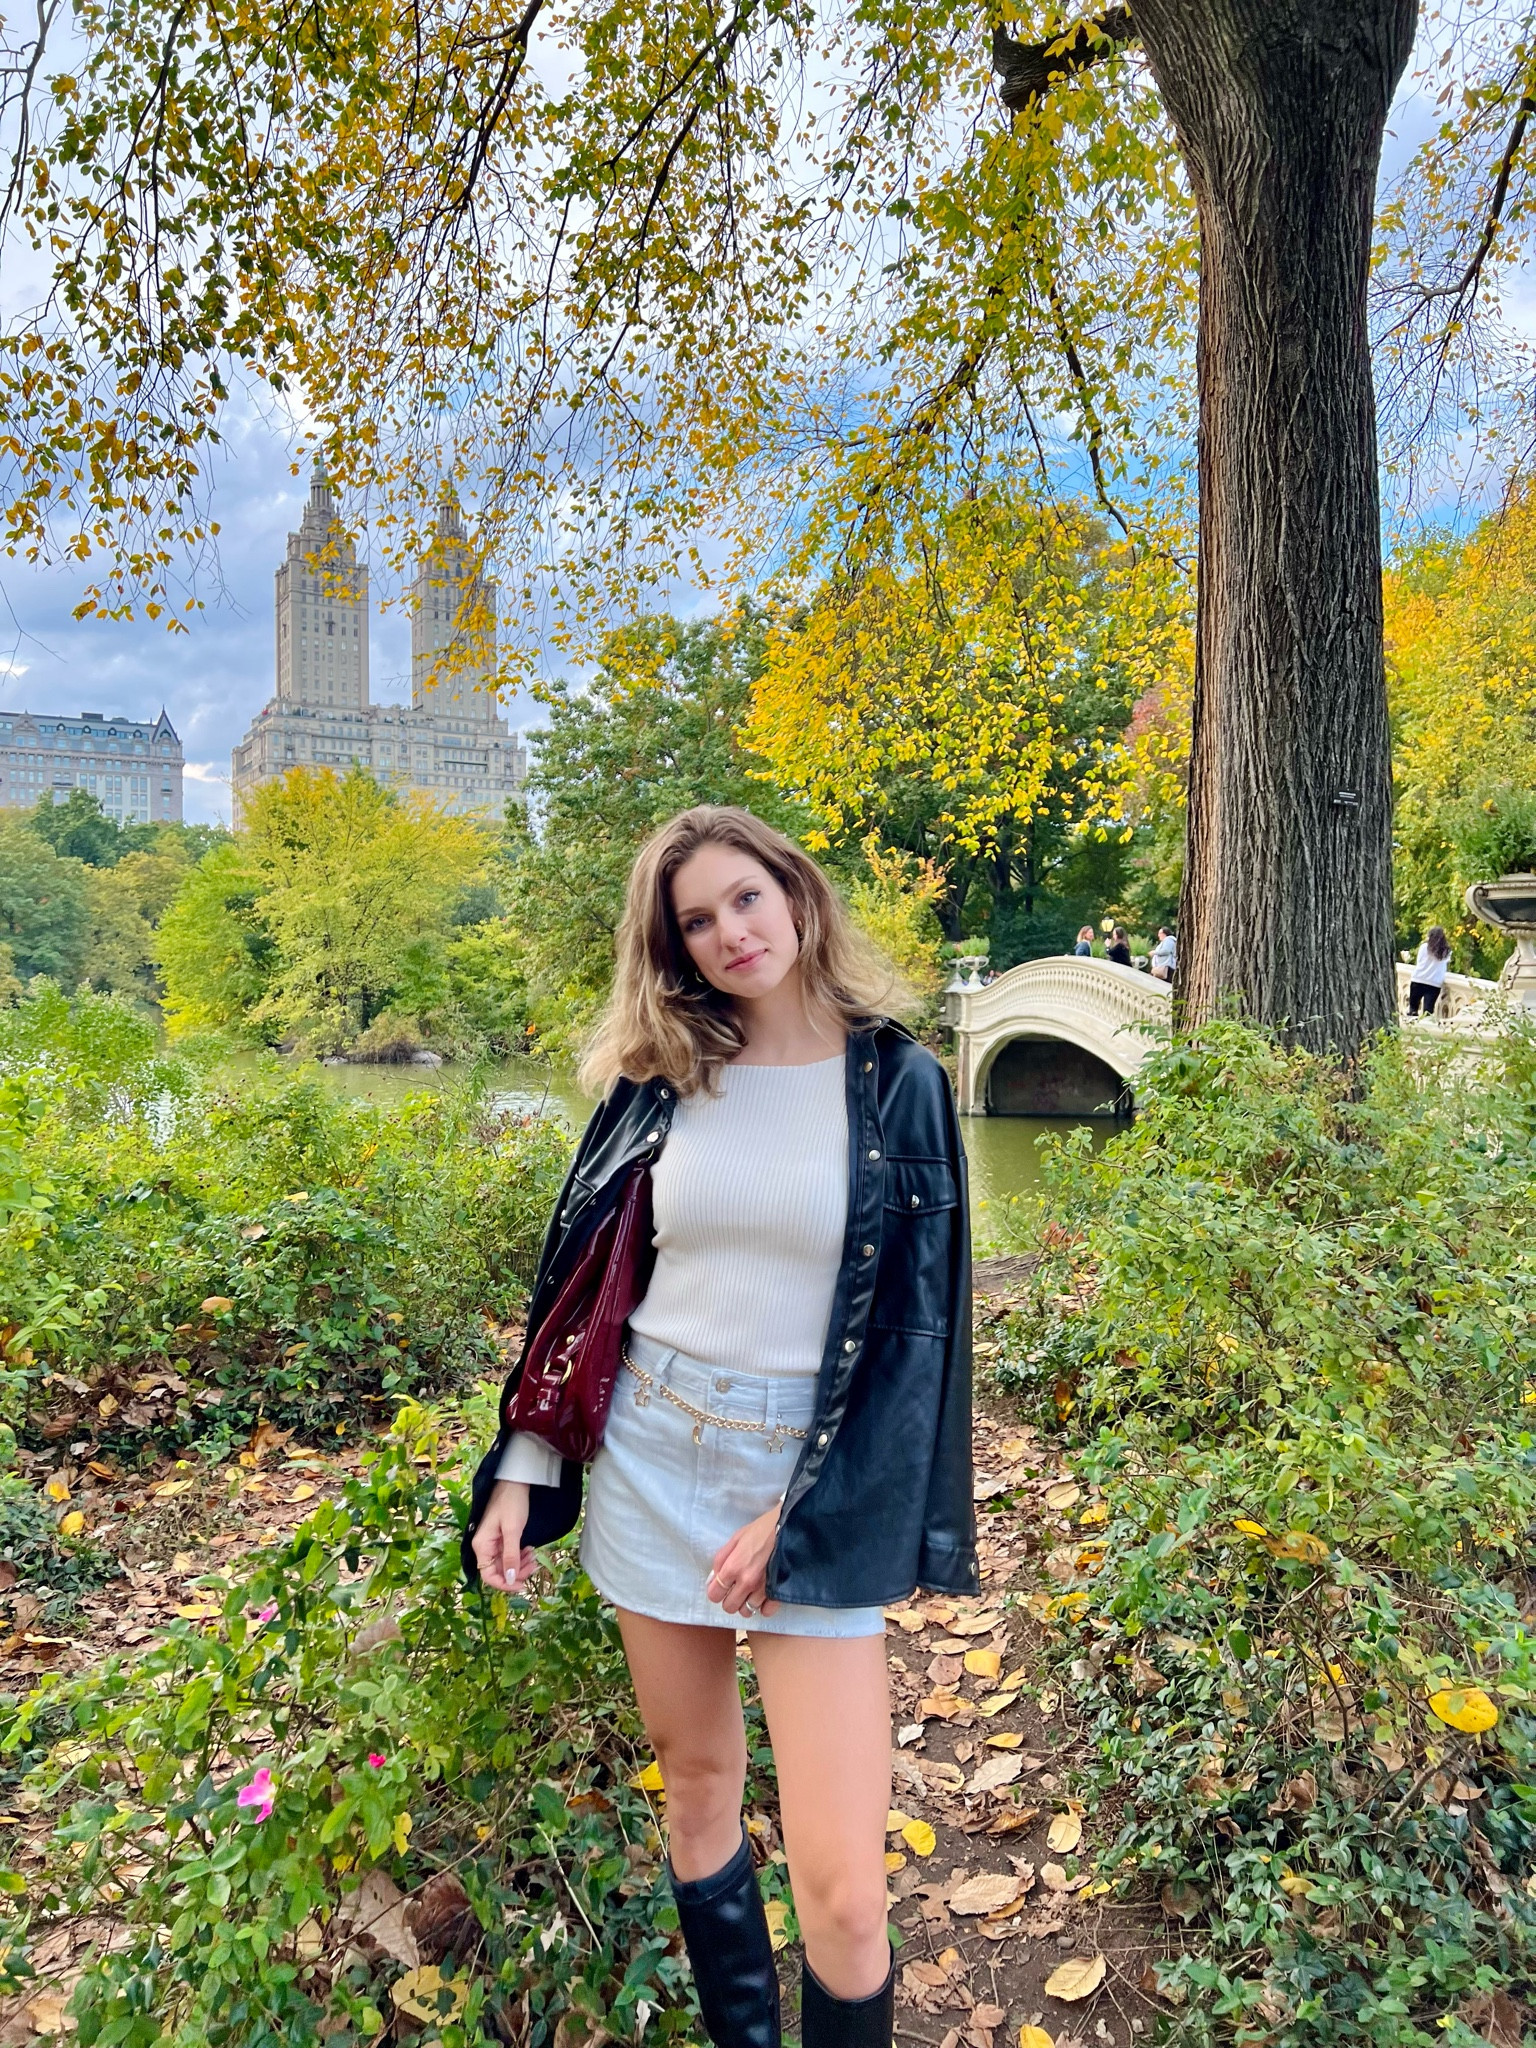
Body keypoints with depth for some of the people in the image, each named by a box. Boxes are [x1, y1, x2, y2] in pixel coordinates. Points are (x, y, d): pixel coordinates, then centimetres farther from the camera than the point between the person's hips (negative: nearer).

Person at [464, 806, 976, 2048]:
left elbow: (914, 1323, -6)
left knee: (843, 1885, -5)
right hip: (653, 1457, 3)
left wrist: (801, 1513, -11)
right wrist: (518, 1473, 4)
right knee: (696, 1783, 16)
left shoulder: (898, 1084, -5)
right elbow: (578, 1273, 8)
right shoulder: (660, 1078, 2)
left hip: (817, 1483, -3)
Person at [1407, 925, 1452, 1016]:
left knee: (1413, 1007, 10)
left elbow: (1418, 963, 6)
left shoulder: (1424, 947, 0)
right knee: (1428, 1010, -1)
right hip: (1435, 984, 1)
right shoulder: (1446, 951, 5)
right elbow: (1446, 968, 13)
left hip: (1419, 980, -1)